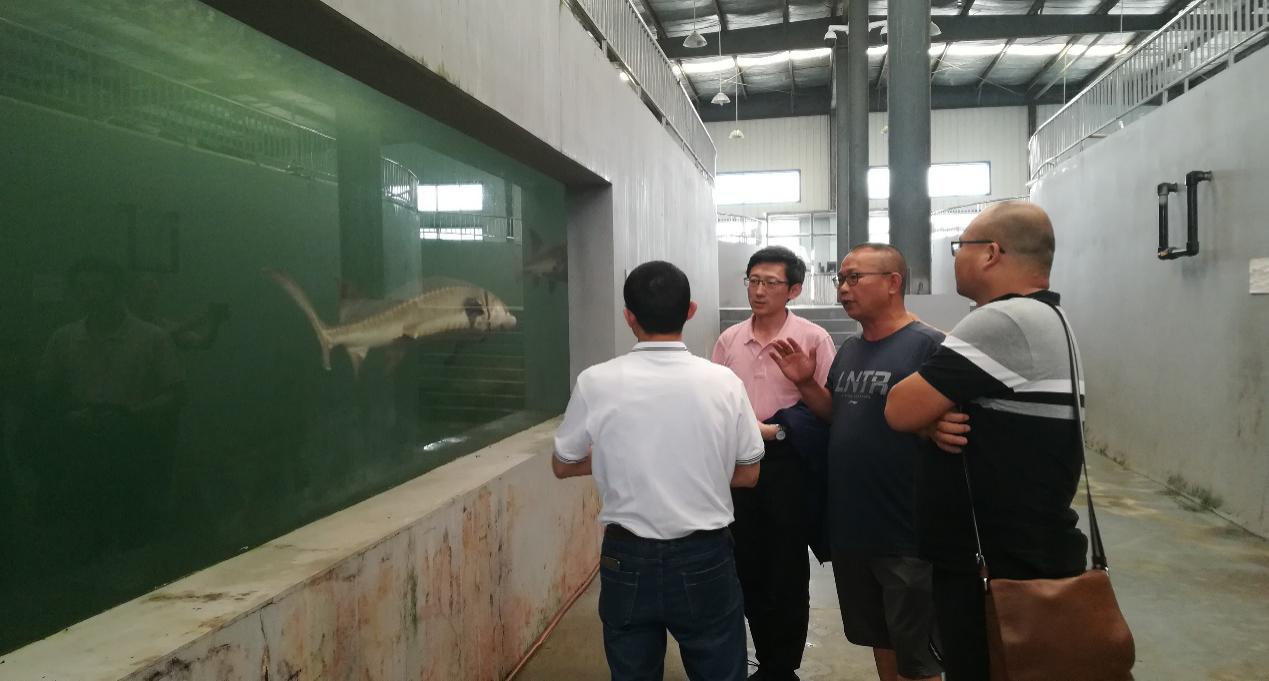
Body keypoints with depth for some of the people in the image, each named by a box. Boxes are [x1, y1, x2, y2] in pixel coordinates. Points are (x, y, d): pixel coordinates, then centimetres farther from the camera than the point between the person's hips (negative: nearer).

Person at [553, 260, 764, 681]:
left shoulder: (596, 382, -11)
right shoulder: (723, 382, -10)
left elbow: (563, 466, 3)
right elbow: (747, 475, 2)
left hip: (627, 560, 0)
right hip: (705, 560, 0)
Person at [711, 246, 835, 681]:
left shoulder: (813, 338, -7)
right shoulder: (729, 340, 6)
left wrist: (778, 429, -18)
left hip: (789, 463, -4)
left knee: (787, 572, 7)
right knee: (748, 568, 13)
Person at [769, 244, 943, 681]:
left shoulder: (928, 346, -15)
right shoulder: (849, 350, 10)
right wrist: (805, 384, 2)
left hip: (906, 533, -7)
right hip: (850, 525, 7)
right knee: (877, 637, 23)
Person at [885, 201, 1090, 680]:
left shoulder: (1002, 322, -22)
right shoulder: (1046, 319, 13)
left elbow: (900, 411, -22)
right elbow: (989, 417, 14)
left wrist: (930, 419, 0)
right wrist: (939, 420, -8)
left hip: (998, 574, -10)